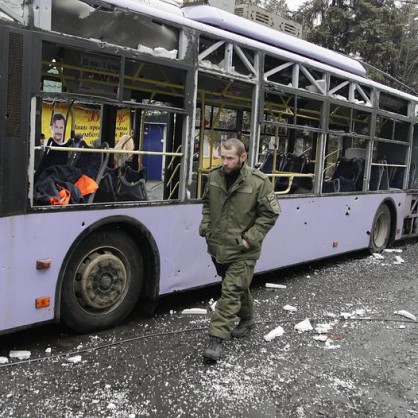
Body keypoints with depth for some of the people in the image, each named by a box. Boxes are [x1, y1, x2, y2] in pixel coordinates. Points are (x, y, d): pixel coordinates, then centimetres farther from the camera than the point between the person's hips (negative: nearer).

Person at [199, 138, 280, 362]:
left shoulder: (259, 182, -15)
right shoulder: (214, 177, -1)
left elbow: (270, 214, -9)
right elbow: (207, 204, 16)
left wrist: (250, 239, -14)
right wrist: (206, 226, 2)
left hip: (241, 251, -5)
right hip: (218, 246, 5)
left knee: (231, 292, -7)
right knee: (238, 287, 22)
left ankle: (216, 338, -2)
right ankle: (247, 318, 44)